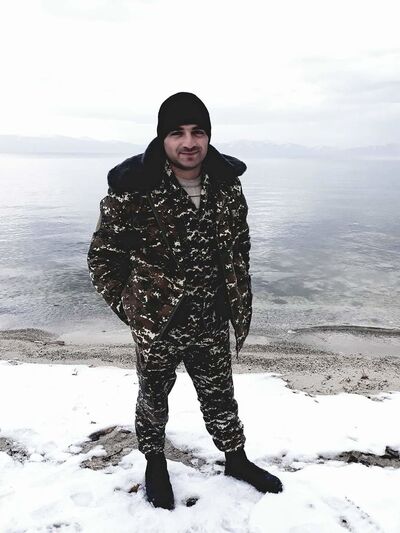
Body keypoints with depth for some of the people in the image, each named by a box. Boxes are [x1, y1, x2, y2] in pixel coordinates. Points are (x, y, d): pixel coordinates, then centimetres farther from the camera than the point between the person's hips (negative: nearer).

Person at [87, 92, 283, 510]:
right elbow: (103, 255, -7)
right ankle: (155, 463, 47)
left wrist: (239, 303, 10)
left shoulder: (227, 184, -5)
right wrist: (129, 307, -5)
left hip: (212, 323, 3)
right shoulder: (133, 190, -19)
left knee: (220, 397, 21)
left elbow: (239, 248, 9)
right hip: (157, 326, -3)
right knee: (153, 399, 20)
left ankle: (236, 460, 46)